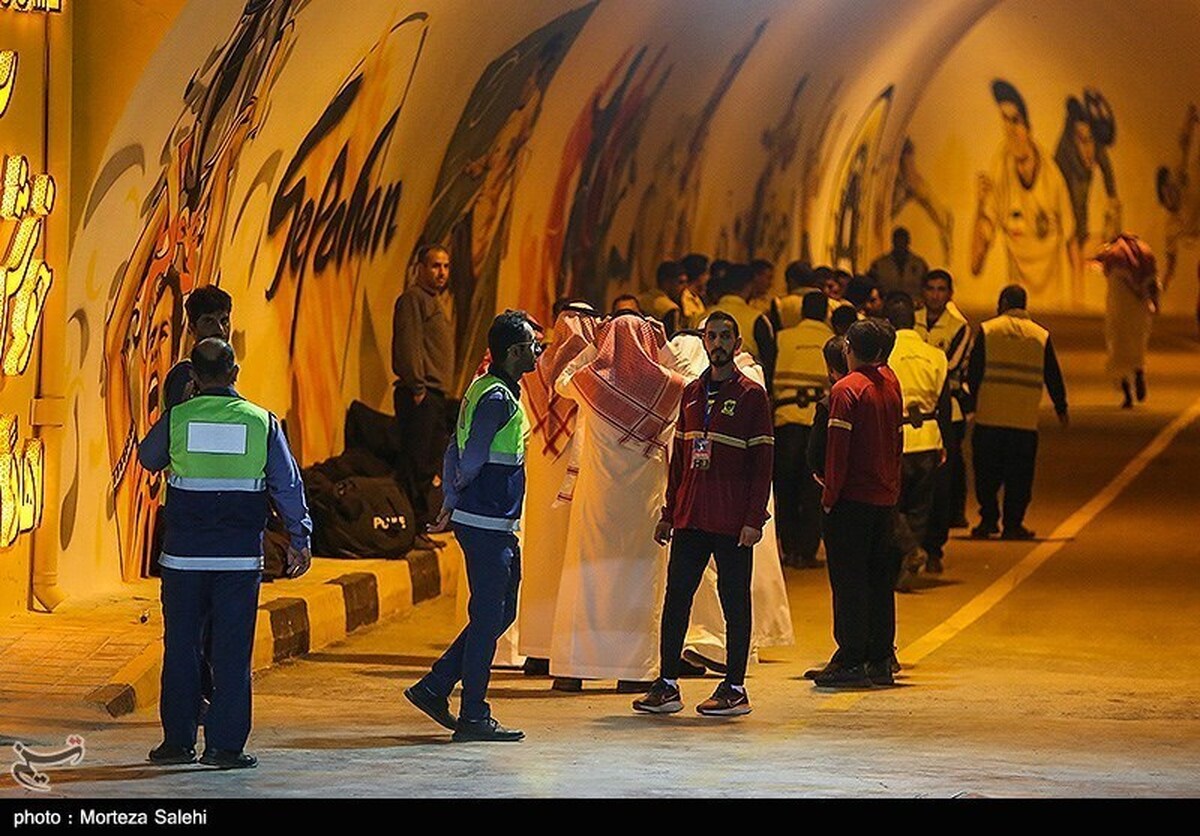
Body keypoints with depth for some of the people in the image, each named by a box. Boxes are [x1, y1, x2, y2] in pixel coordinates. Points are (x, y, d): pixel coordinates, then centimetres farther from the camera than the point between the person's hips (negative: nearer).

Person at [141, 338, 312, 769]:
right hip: (240, 556, 0)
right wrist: (299, 539, 12)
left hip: (184, 554, 0)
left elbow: (148, 458, 18)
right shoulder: (261, 422, -1)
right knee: (232, 652, 2)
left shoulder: (177, 418, -2)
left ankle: (178, 741, 13)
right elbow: (288, 485, 2)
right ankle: (224, 745, 0)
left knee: (180, 647, 9)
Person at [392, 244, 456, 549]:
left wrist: (445, 392, 18)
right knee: (415, 463, -10)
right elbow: (408, 345, -16)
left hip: (438, 395, 10)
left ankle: (422, 528, 15)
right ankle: (411, 531, -10)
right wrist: (417, 388, -19)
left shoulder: (439, 300, 22)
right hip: (420, 395, -10)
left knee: (429, 465, 11)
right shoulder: (413, 299, -8)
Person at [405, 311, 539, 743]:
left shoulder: (485, 390, 15)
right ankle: (474, 718, 2)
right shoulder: (497, 399, -17)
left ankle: (434, 688, 19)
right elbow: (473, 460, -20)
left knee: (501, 612, 15)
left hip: (498, 526, 10)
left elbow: (456, 453, 18)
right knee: (488, 618, -4)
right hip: (487, 524, -10)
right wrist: (456, 501, -4)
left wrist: (450, 504, 15)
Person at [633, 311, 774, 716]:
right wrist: (669, 513, 12)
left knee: (735, 600, 1)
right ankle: (667, 684, 8)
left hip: (733, 522, -6)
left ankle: (735, 688, 6)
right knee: (676, 595, 4)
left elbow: (762, 463, -6)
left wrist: (754, 519, -13)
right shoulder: (692, 393, 14)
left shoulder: (751, 395, -2)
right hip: (690, 517, 6)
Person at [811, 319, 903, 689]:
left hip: (853, 497, -7)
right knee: (880, 578, 11)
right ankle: (880, 661, 13)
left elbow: (838, 448, -15)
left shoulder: (846, 389, -12)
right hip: (885, 496, 7)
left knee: (849, 580, -4)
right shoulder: (890, 384, 8)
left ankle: (851, 661, -6)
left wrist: (830, 495, -10)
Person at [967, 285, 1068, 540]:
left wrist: (971, 401, 10)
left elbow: (973, 371, 0)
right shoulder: (1041, 335, 6)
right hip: (1025, 419, 1)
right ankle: (1013, 524, 4)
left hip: (989, 415, -1)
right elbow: (1053, 376, 10)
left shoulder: (988, 330, 1)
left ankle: (989, 519, 5)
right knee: (1019, 475, 6)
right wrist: (1061, 409, 21)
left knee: (987, 471, 9)